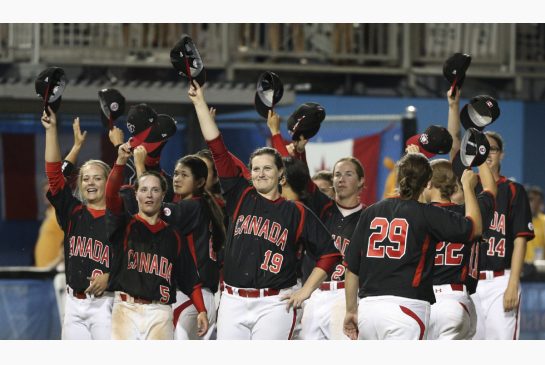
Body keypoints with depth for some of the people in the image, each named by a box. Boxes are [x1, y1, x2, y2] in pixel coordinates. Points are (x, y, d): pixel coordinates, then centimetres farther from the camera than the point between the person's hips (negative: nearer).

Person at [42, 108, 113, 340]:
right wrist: (51, 129, 2)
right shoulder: (72, 212, 11)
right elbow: (54, 172, 7)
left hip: (105, 303, -5)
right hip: (74, 302, 5)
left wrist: (109, 277, -20)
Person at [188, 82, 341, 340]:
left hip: (274, 305, -3)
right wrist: (199, 102, 6)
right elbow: (217, 147, 8)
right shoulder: (240, 197, 10)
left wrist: (305, 291, -3)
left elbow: (329, 252, 4)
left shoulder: (295, 212, 3)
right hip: (233, 302, 3)